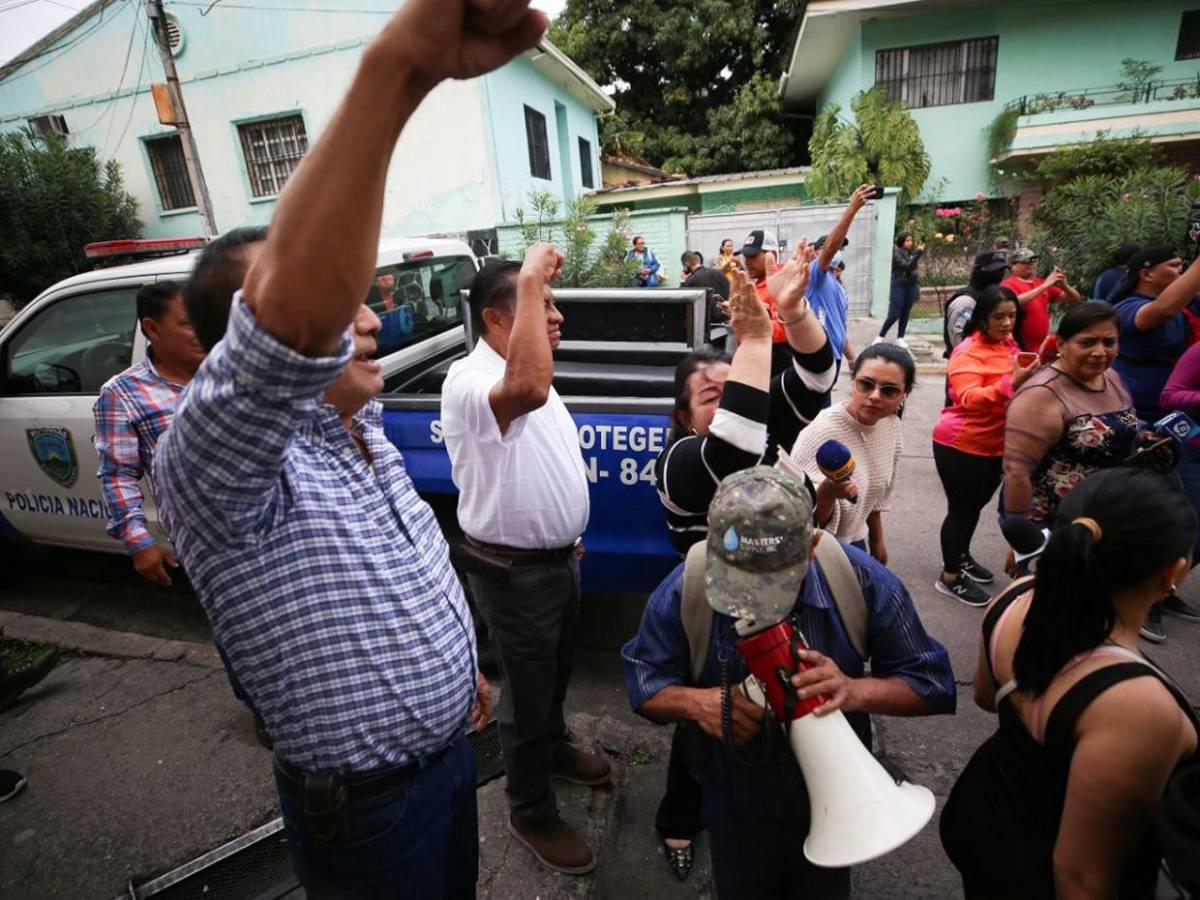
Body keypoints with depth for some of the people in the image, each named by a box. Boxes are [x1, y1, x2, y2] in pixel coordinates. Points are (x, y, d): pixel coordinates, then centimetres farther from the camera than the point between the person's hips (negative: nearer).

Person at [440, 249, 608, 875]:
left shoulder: (525, 372, 6)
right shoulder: (468, 382, -26)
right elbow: (528, 389, -51)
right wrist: (530, 280, -40)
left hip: (558, 558, 9)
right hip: (517, 573, -8)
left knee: (556, 674, 28)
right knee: (528, 692, 11)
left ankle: (552, 750, 54)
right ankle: (531, 813, 35)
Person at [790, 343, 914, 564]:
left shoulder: (891, 426, -7)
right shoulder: (821, 431, -28)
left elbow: (875, 494, 9)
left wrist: (877, 540, 18)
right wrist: (827, 492, -46)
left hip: (856, 543, 6)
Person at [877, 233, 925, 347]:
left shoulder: (912, 253, 7)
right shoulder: (897, 253, -9)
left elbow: (913, 270, 13)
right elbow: (907, 266, -22)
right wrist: (918, 253, -29)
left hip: (911, 286, 5)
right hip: (899, 285, -5)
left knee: (905, 314, 6)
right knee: (894, 315, -7)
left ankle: (900, 338, 14)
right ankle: (880, 336, 8)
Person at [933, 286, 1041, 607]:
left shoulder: (1008, 344, 5)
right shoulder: (968, 352, -19)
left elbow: (1017, 389, 20)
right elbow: (969, 399, -32)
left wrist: (1030, 377, -1)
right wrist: (1012, 382, -43)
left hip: (995, 445, 8)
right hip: (961, 445, -8)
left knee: (976, 505, 21)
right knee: (961, 509, 1)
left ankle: (961, 557, 41)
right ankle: (950, 577, 15)